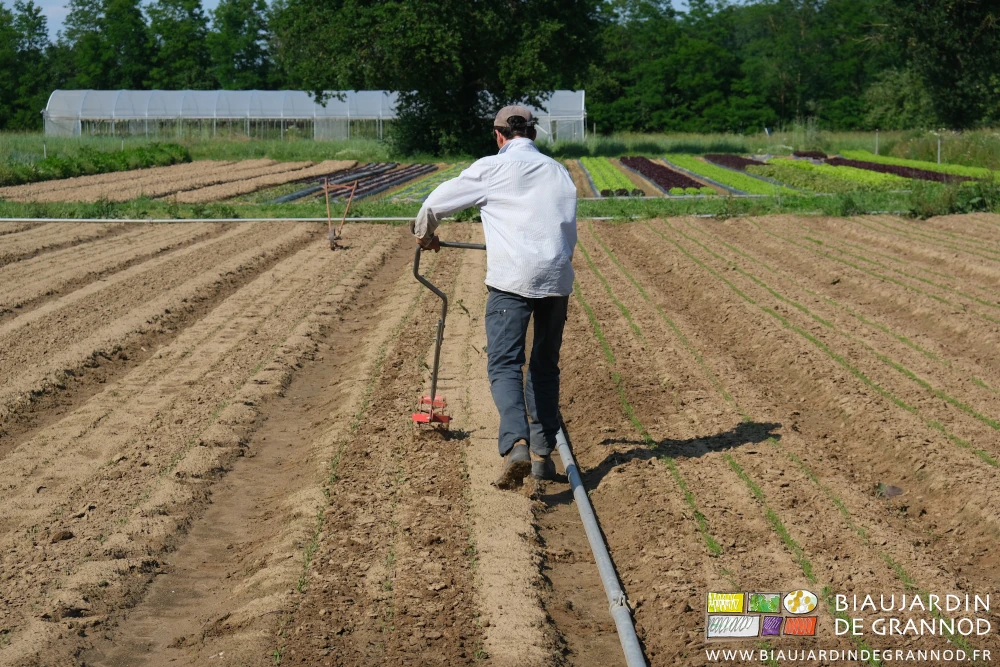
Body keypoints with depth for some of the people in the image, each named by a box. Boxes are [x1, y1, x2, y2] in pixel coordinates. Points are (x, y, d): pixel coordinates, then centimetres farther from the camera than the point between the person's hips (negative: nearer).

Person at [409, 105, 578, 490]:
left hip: (512, 278, -4)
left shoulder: (492, 167, 6)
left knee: (504, 366, -6)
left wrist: (424, 234, 35)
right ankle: (542, 454, 18)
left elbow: (436, 204, 15)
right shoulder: (559, 172, 19)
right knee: (545, 368, 15)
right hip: (558, 277, 4)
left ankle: (516, 445, -26)